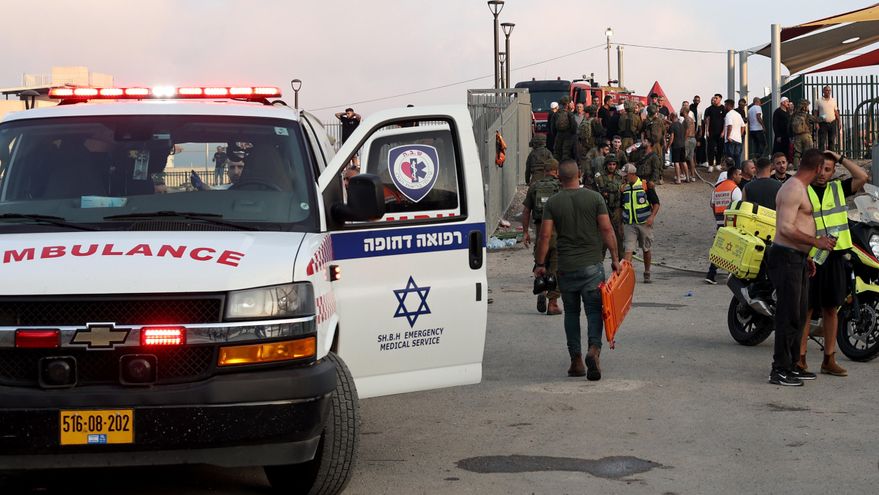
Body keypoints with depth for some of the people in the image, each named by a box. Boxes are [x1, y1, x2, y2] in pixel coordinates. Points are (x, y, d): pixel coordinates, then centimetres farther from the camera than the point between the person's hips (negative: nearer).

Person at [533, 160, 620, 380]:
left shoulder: (552, 203, 0)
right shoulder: (594, 198, -2)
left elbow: (545, 235, -4)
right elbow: (607, 230, -4)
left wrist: (540, 264, 3)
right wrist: (615, 258, 3)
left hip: (566, 267, 1)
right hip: (592, 264, -1)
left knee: (571, 312, 12)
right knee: (594, 310, 1)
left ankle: (576, 360, 10)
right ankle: (594, 349, -23)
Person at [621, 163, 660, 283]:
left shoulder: (645, 185, -6)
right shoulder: (624, 188, 5)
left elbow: (656, 203, -2)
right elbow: (621, 206, 16)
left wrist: (652, 217, -16)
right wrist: (621, 223, 12)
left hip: (644, 223, -2)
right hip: (629, 224, 2)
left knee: (646, 249, 11)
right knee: (628, 249, -11)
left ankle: (647, 274, 25)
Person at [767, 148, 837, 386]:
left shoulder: (800, 188, 18)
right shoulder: (793, 189, -16)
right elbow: (786, 228, -24)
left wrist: (806, 256, 26)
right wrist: (816, 242, -22)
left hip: (797, 258, 11)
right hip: (786, 258, -11)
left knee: (799, 314, 14)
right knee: (788, 314, -9)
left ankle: (792, 365, 22)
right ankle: (779, 370, -7)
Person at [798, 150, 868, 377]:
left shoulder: (838, 188, 11)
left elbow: (862, 177, -3)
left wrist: (841, 159, 1)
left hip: (834, 258, 4)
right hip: (809, 258, -4)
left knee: (831, 309, 9)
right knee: (806, 309, -2)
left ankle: (829, 359, 15)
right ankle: (799, 358, 3)